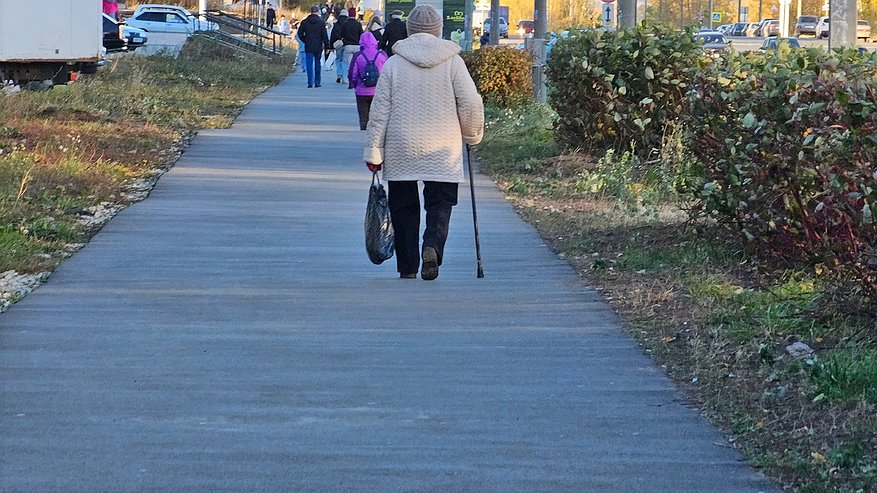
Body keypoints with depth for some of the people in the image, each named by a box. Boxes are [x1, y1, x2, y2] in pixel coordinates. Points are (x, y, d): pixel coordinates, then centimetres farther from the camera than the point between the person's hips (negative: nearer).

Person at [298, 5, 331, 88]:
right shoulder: (321, 22, -5)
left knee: (309, 65, 1)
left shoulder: (304, 22, 0)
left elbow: (300, 34, 3)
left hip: (308, 47, 0)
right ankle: (317, 82, 13)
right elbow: (325, 36, -6)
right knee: (317, 64, 11)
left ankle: (310, 83, -7)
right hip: (318, 47, 0)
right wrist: (326, 47, -1)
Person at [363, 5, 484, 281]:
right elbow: (471, 103, -3)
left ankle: (408, 267, 11)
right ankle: (432, 247, -20)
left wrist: (373, 150, 2)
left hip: (401, 151, 1)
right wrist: (472, 135, 15)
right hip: (443, 151, 0)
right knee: (440, 203, 6)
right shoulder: (452, 61, -1)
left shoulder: (393, 63, -1)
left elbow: (379, 110, -2)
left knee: (404, 206, 10)